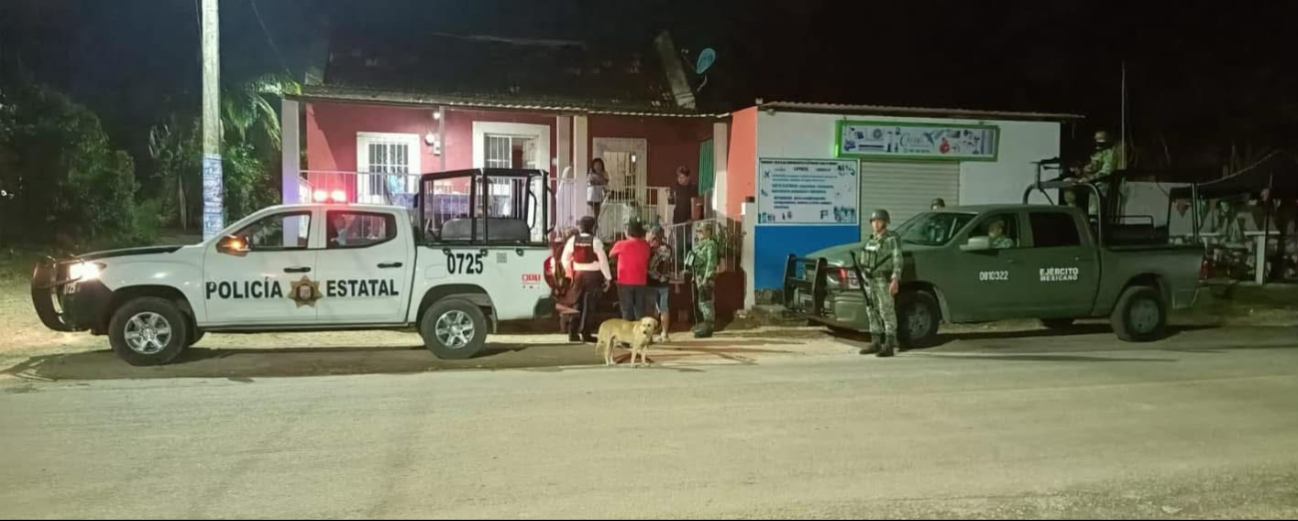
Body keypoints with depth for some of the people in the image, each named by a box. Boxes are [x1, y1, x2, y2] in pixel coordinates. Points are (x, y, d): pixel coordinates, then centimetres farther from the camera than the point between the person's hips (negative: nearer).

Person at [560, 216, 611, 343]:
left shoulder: (573, 240, 0)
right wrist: (607, 278, -2)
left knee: (577, 304, 11)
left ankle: (573, 333, 9)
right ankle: (586, 333, 5)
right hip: (593, 275, -3)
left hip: (578, 274, 3)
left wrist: (570, 273, 19)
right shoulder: (595, 241, -10)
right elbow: (603, 260, -10)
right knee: (590, 305, 4)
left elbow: (565, 259, 6)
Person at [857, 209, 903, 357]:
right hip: (870, 280, 8)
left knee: (887, 312, -6)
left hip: (884, 281, -8)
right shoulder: (872, 239, 14)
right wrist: (863, 277, 18)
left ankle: (889, 346, -5)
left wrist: (895, 280, -24)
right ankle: (875, 343, 18)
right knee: (872, 312, 10)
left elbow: (897, 261, -16)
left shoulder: (892, 239, -9)